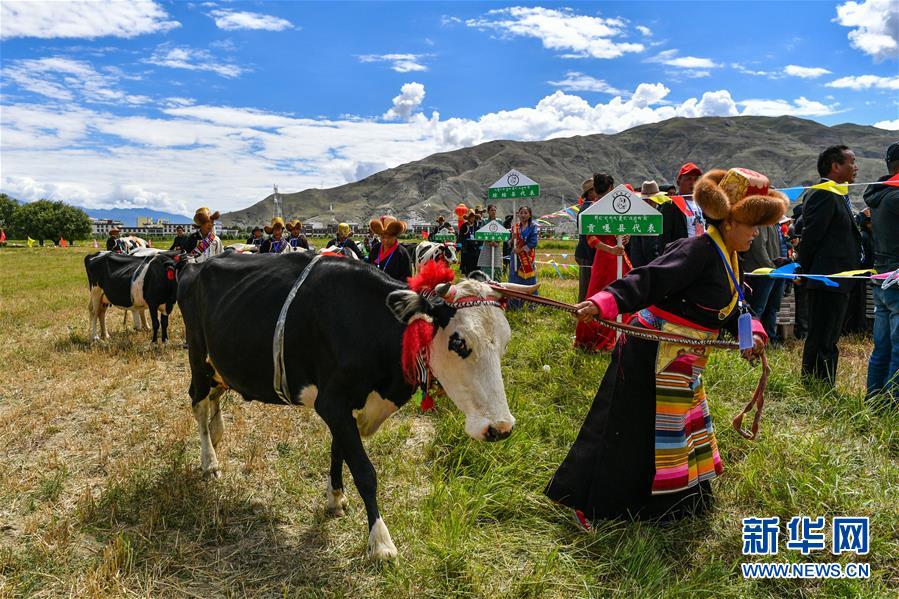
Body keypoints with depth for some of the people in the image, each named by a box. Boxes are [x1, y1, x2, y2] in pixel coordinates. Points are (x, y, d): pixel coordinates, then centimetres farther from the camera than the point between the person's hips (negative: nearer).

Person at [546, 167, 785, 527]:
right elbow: (649, 280, -30)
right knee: (630, 433, -2)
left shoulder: (725, 258, 14)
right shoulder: (698, 251, -18)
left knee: (685, 427, 24)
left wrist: (752, 332, -1)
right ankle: (589, 508, 13)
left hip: (682, 361, 10)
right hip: (654, 354, -10)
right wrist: (605, 302, -45)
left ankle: (681, 502, 45)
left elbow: (732, 311, 19)